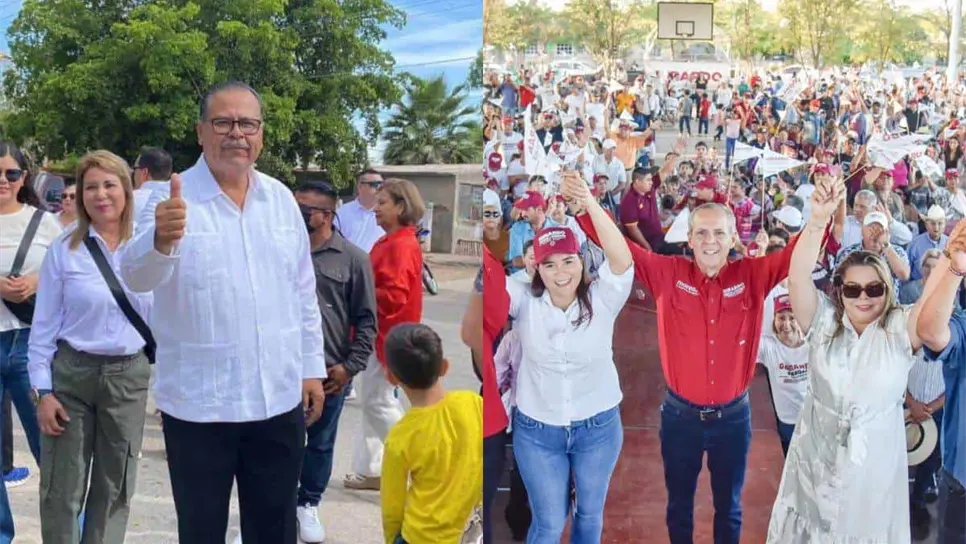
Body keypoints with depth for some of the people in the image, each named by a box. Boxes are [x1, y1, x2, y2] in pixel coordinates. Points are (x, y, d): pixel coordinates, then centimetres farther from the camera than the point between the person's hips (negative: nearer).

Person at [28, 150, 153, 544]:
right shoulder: (64, 250, -5)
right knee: (62, 488, 4)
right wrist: (43, 390, -6)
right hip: (71, 373, -2)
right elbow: (44, 324, -3)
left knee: (115, 487, 12)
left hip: (129, 375, 2)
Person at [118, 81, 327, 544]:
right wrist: (160, 239, -48)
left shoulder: (281, 199, 6)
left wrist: (312, 366, 11)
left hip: (279, 398, 4)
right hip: (198, 405, -4)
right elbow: (136, 277, -27)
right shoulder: (173, 200, -10)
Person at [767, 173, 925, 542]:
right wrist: (818, 221, -40)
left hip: (874, 462, -1)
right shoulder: (824, 320, -5)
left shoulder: (899, 329, -10)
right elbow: (798, 277, -22)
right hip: (816, 456, 2)